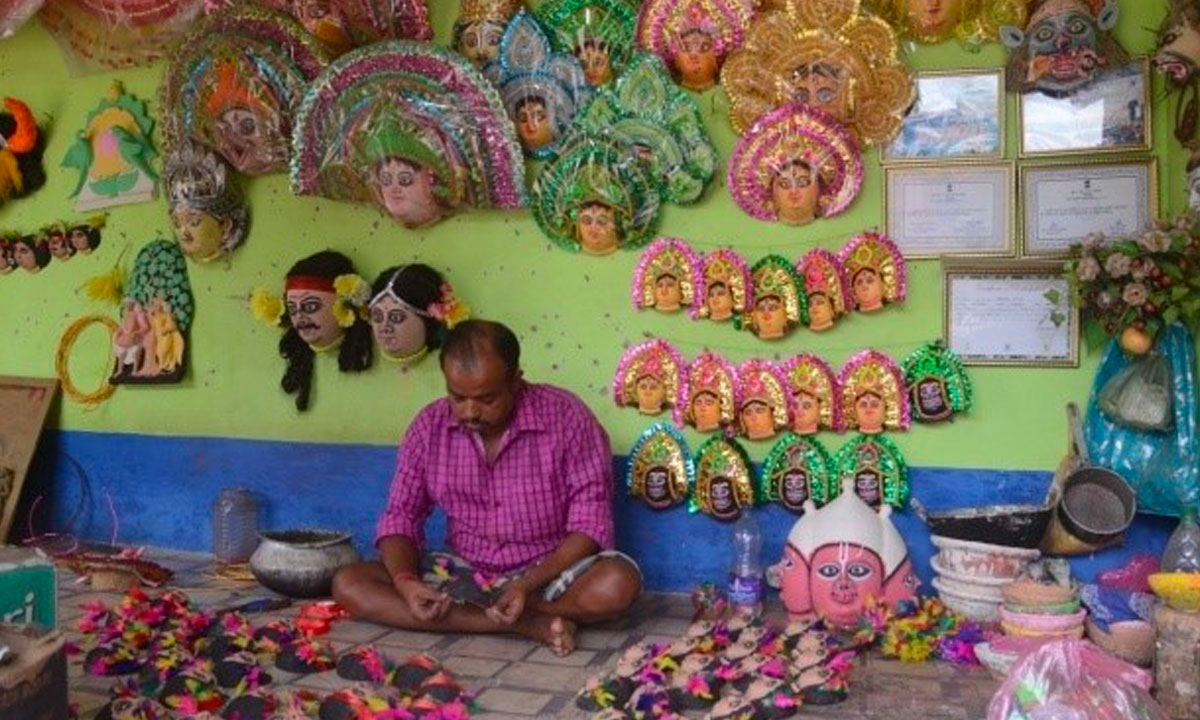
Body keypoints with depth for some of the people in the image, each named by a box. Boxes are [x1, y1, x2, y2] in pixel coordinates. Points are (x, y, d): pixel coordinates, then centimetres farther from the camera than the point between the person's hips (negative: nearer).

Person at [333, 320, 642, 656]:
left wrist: (528, 585, -28)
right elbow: (400, 517, 1)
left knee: (618, 584, -34)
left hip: (551, 574, -3)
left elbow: (590, 523, -14)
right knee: (348, 583, -17)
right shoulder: (429, 425, -4)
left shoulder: (566, 417, -14)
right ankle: (528, 623, -24)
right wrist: (405, 580, -20)